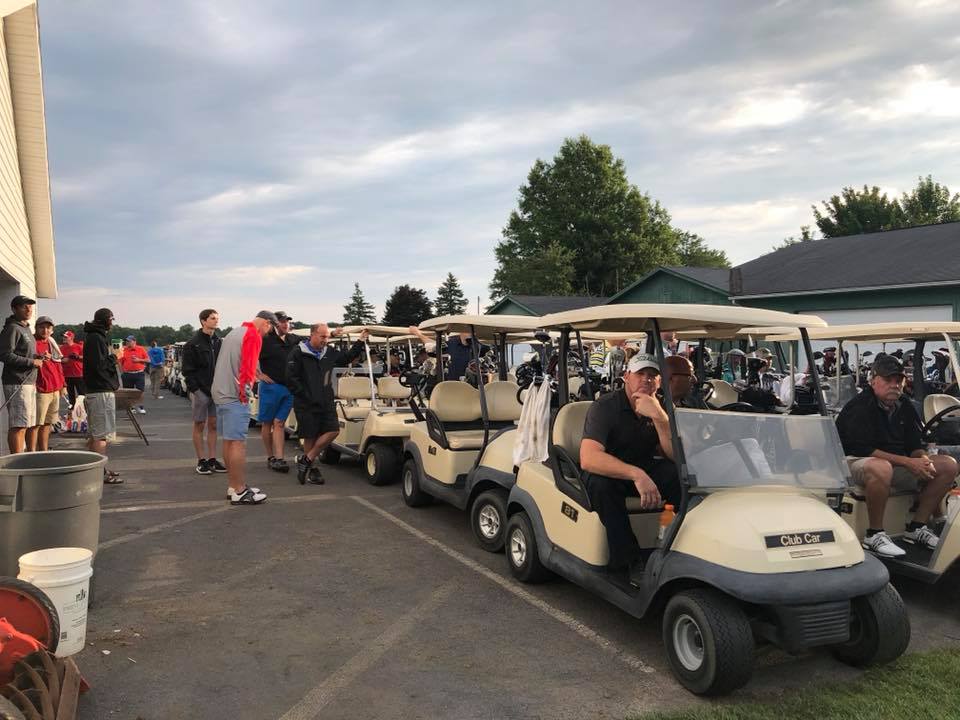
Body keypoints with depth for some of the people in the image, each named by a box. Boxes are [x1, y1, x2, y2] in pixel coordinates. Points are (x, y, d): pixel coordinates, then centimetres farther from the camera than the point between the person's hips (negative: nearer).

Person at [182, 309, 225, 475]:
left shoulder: (219, 342, 9)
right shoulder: (193, 344, -7)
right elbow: (187, 369, -9)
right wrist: (195, 388, -15)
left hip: (216, 390, 5)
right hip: (200, 391, -5)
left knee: (213, 424, 8)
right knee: (199, 425, 3)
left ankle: (212, 459, 14)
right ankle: (201, 461, 9)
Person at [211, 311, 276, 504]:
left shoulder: (235, 332, 20)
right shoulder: (254, 336, -10)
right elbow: (248, 367, -17)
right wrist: (244, 393, -8)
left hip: (220, 393, 10)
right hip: (235, 396, -10)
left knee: (228, 441, 13)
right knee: (238, 443, -7)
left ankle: (234, 486, 20)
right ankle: (239, 492, -5)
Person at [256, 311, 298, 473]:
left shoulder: (293, 340, 10)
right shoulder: (265, 340, -8)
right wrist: (258, 375, -8)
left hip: (289, 388, 3)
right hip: (271, 386, -3)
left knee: (279, 423, 1)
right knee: (267, 423, 7)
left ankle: (279, 459, -5)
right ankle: (270, 457, 18)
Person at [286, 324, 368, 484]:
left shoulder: (329, 352, 9)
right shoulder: (298, 353, -8)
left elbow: (346, 358, 24)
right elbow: (291, 378, -11)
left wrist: (361, 342, 17)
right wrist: (305, 396, -12)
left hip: (326, 402, 5)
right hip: (306, 404, -5)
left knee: (333, 430, -7)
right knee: (310, 436, 2)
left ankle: (306, 459, 4)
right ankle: (311, 468, 19)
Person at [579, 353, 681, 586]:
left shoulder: (661, 409, -3)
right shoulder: (605, 407, -18)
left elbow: (676, 455, -15)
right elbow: (588, 458, -33)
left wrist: (659, 417, -30)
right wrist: (636, 475, -45)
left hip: (644, 471, 4)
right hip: (609, 472, -4)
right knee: (601, 483, -37)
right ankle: (629, 561, -28)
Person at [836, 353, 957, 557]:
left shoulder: (905, 406, 8)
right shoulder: (858, 408, -16)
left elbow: (914, 445, 10)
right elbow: (863, 449, -23)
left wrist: (923, 460, -15)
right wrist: (907, 462, -25)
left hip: (897, 463, 8)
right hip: (857, 462, -8)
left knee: (948, 465, -3)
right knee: (881, 468, -42)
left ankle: (917, 527, 2)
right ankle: (874, 535, -26)